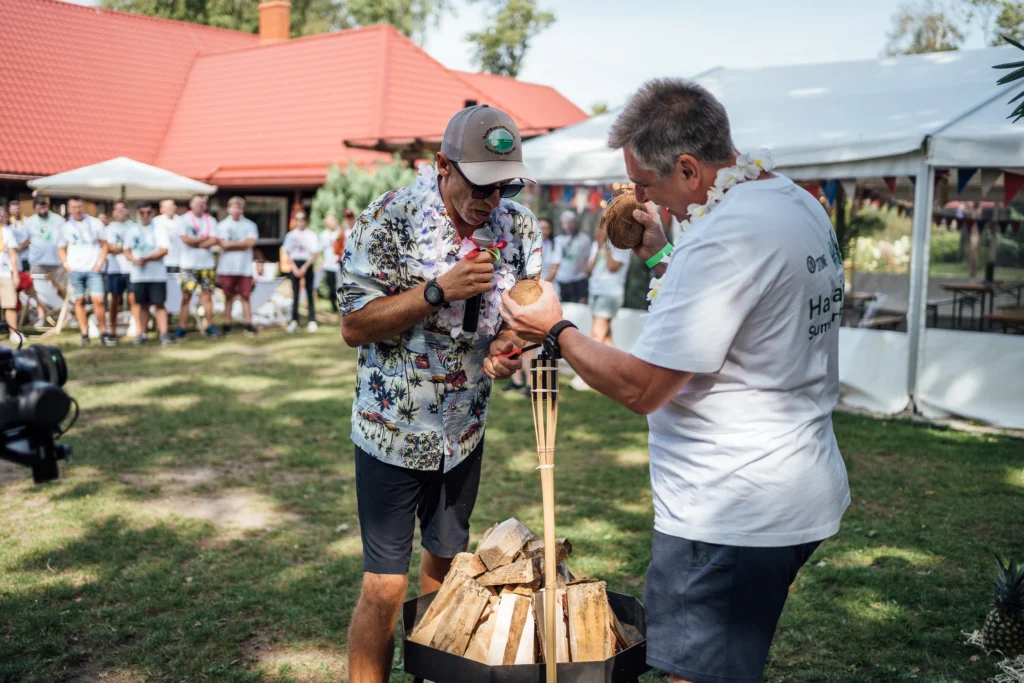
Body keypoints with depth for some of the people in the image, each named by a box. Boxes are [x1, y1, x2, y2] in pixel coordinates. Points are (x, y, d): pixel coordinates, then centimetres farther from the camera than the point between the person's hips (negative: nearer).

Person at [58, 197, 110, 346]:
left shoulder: (95, 223, 6)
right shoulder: (65, 227, 10)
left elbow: (104, 245, 8)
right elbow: (61, 249, 17)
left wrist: (100, 264, -3)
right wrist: (66, 265, 2)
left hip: (93, 269, -2)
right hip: (75, 270, 2)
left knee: (98, 300, -12)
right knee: (79, 301, 1)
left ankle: (103, 333, -3)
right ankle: (84, 334, 5)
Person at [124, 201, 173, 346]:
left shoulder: (159, 229, 0)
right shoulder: (132, 230, 10)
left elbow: (164, 250, -9)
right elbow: (127, 251, 9)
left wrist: (146, 258, -19)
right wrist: (134, 259, -12)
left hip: (157, 274, -3)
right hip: (138, 274, 3)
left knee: (159, 304, -5)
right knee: (142, 304, 8)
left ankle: (163, 334, -7)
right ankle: (142, 334, 16)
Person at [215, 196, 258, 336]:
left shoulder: (249, 225, 7)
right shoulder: (222, 225, 5)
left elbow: (251, 242, -8)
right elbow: (223, 244, -7)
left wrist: (232, 243, -6)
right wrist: (242, 244, -6)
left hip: (245, 268, 0)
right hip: (227, 267, 0)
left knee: (245, 297, 0)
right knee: (228, 297, 5)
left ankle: (248, 324, 1)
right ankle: (227, 325, 9)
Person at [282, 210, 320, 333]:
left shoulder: (311, 235, 1)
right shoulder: (291, 235, 9)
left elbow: (315, 254, -3)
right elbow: (288, 253, 8)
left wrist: (305, 267, -12)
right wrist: (294, 268, -5)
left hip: (307, 264, -2)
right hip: (295, 265, 2)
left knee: (310, 293, -2)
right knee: (295, 294, 1)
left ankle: (312, 321, 1)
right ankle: (294, 321, 3)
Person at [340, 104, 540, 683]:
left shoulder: (520, 227, -3)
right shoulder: (390, 220, -16)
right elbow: (354, 326, -16)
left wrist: (508, 348, -14)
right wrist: (438, 292, -27)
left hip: (465, 431, 5)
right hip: (394, 431, -5)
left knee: (446, 565, 20)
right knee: (386, 587, -1)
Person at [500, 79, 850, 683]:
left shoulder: (724, 236, -24)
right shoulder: (801, 205, 8)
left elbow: (639, 388, -21)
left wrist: (555, 330, -7)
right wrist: (661, 258, 14)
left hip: (732, 515, -10)